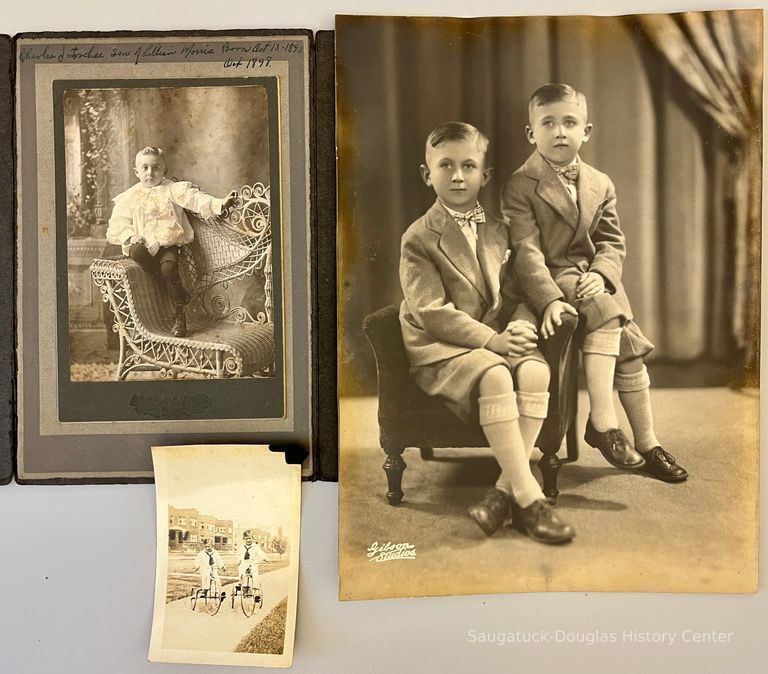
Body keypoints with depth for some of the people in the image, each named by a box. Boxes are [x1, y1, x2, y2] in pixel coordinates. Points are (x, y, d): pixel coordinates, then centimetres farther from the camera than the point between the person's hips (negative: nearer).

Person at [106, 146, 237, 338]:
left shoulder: (172, 189, 7)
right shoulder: (129, 198, 11)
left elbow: (193, 198, -7)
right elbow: (117, 225, 9)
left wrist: (220, 203, -23)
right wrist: (131, 236, -12)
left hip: (168, 243, -2)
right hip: (143, 244, 2)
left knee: (169, 267, -29)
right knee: (136, 252, -32)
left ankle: (179, 314, -15)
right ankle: (180, 292, -20)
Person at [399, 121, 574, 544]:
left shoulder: (497, 231, 14)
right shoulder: (419, 239, -3)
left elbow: (517, 295, 11)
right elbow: (433, 315, -12)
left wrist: (519, 326, -13)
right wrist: (492, 340, -22)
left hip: (497, 339, 5)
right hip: (440, 349, -5)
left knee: (536, 371, -27)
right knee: (495, 377, -34)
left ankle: (506, 488, -22)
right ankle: (528, 497, -28)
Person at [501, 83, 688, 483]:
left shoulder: (600, 185, 11)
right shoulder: (519, 187, -7)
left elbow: (613, 242, 7)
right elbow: (527, 252, -17)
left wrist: (600, 274, -16)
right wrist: (549, 299, -32)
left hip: (593, 280, 6)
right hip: (550, 282, -5)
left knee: (629, 348, -4)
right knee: (606, 311, -30)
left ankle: (647, 443, 12)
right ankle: (603, 423, -26)